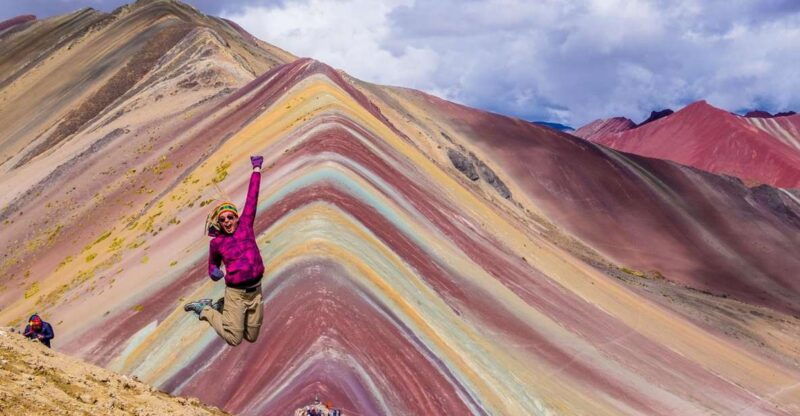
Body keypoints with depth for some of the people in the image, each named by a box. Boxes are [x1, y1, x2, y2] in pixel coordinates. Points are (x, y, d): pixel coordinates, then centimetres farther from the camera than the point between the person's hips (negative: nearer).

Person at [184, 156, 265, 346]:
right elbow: (213, 265, 14)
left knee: (252, 336, 11)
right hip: (235, 293, -3)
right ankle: (204, 309, 23)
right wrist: (214, 273, -10)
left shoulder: (245, 226, 2)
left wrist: (256, 170, 4)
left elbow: (251, 198, 2)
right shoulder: (216, 243, -1)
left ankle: (221, 307, 31)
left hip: (255, 291, 3)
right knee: (234, 338, 1)